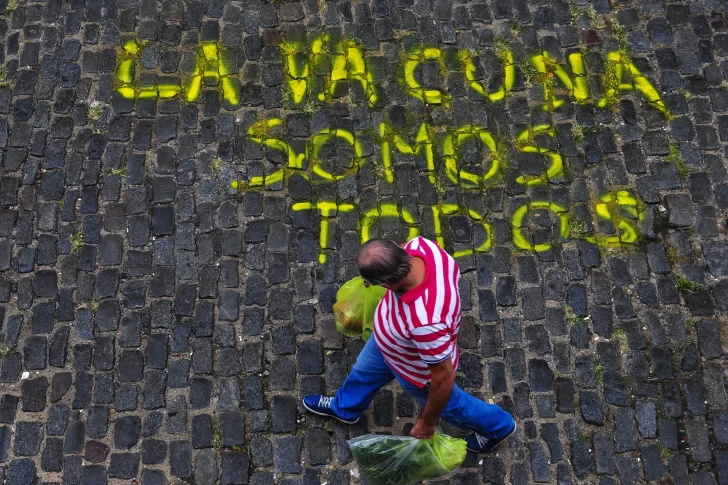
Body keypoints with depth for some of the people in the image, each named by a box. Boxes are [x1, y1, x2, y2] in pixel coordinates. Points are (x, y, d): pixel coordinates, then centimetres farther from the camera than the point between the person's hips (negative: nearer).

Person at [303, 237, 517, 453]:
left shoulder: (426, 321, -50)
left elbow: (444, 376, -34)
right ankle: (344, 407, 66)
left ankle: (496, 426, 56)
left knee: (447, 404, 26)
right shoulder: (419, 246, -32)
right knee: (364, 371, 33)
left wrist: (427, 422, -17)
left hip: (418, 369, -6)